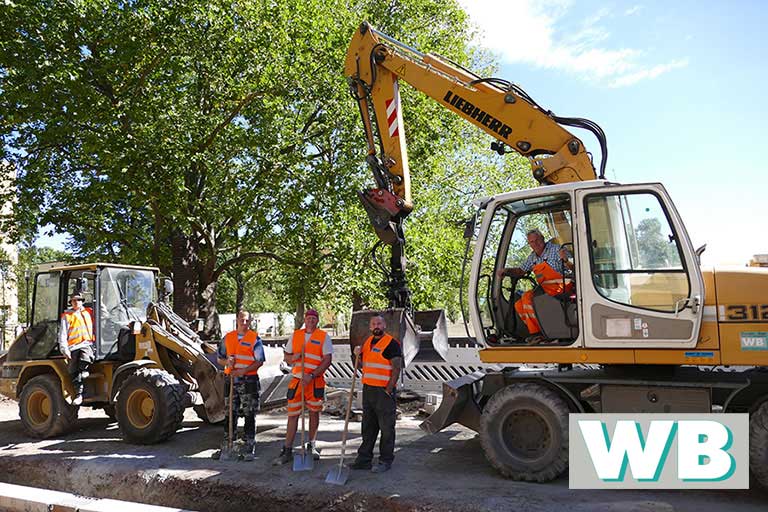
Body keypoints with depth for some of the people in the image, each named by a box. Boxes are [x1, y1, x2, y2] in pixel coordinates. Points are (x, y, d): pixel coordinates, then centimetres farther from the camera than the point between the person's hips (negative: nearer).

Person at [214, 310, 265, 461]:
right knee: (230, 414, 10)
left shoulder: (255, 338, -1)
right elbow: (220, 358, 16)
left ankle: (249, 449, 7)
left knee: (249, 416, 0)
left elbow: (259, 361, -6)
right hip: (230, 380, 4)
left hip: (249, 380, -4)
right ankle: (226, 447, 20)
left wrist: (243, 370, -18)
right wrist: (227, 361, -7)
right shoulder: (228, 337, 11)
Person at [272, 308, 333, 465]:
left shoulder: (324, 337, 0)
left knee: (314, 412, 9)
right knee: (292, 414, 1)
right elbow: (286, 357, 15)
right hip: (297, 380, 2)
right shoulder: (295, 335, 11)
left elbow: (327, 360, -7)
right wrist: (293, 358, -9)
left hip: (315, 381, -2)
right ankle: (287, 450, 6)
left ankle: (312, 446, 24)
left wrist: (311, 376, -16)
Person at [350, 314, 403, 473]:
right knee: (368, 427, 14)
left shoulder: (392, 344, -10)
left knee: (386, 428, 0)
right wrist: (358, 355, 2)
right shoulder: (368, 342, 14)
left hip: (384, 391, -8)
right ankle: (364, 459, 22)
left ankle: (386, 461, 10)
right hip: (368, 389, 8)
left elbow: (397, 368, -13)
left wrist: (388, 390, -17)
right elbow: (362, 365, 23)